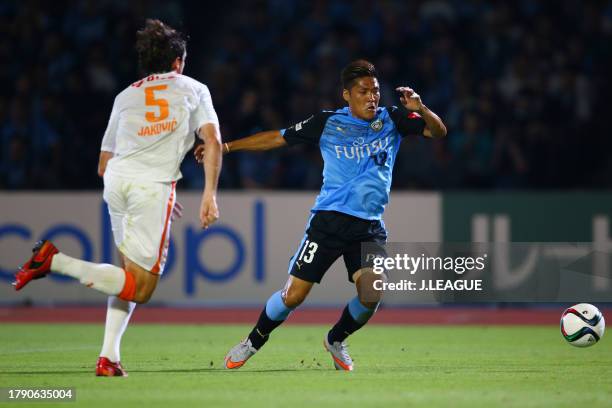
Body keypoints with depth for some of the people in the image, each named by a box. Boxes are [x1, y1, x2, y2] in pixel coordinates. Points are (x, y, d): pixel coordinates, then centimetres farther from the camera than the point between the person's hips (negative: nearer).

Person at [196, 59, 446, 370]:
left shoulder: (392, 120, 6)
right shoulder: (328, 123, 2)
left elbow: (438, 132, 3)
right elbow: (278, 138, 8)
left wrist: (420, 109, -18)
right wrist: (227, 146, 5)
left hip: (370, 227, 2)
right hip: (329, 219, -2)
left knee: (371, 295, -18)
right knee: (293, 295, -7)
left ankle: (335, 340, 13)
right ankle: (253, 342, 20)